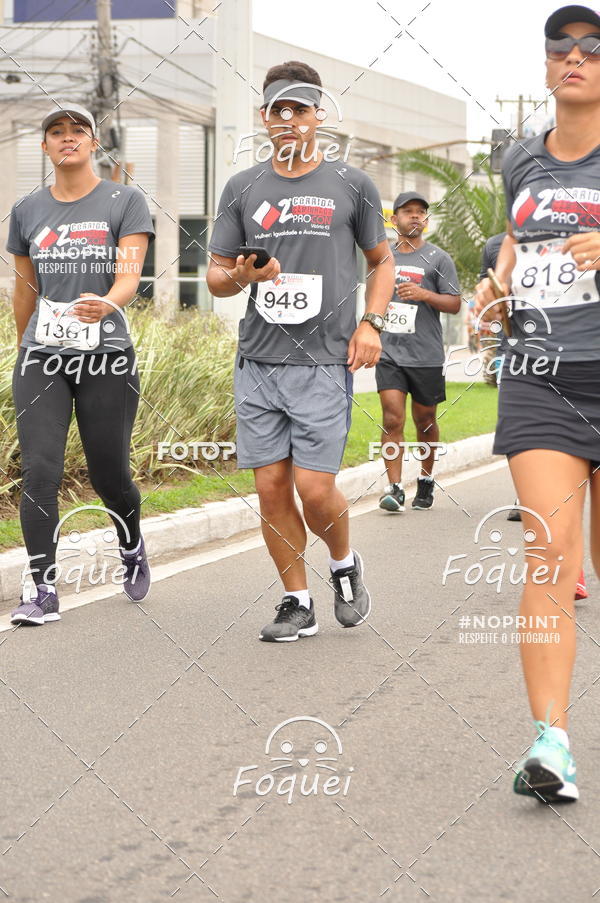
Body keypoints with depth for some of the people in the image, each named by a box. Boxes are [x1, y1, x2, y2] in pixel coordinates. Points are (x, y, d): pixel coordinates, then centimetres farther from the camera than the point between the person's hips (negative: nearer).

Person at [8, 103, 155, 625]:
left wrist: (106, 303, -32)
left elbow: (130, 276, -11)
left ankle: (132, 545, 37)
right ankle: (42, 591, -4)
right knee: (39, 471, -10)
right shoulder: (28, 210, 11)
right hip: (42, 357, 2)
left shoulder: (125, 201, 1)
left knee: (109, 475, 5)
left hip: (107, 356, -2)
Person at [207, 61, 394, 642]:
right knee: (271, 488, 2)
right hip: (257, 361, 3)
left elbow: (381, 260, 16)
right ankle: (297, 604, 16)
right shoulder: (243, 188, 10)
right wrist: (241, 275, -11)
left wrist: (371, 322, 1)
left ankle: (345, 563, 23)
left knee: (314, 489, -8)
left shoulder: (351, 185, 7)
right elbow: (215, 276, 12)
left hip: (324, 362, -2)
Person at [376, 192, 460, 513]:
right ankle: (394, 488, -11)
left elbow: (455, 304, -1)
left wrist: (424, 294, -17)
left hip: (426, 355, -2)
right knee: (392, 419, -11)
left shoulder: (438, 258, 2)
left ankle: (426, 480, 28)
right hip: (389, 353, 2)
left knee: (424, 420, 9)